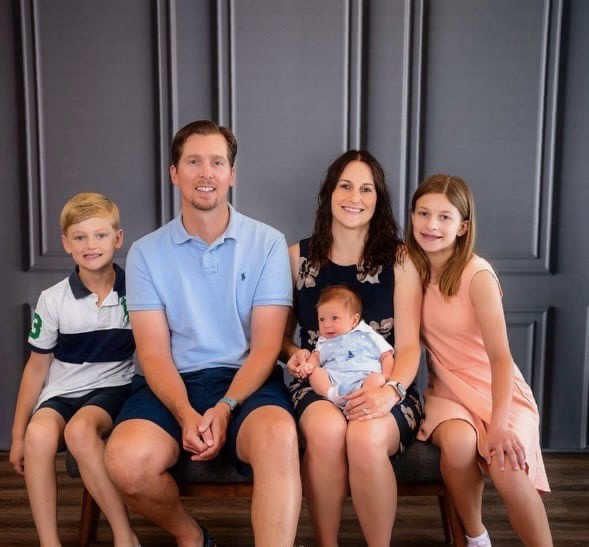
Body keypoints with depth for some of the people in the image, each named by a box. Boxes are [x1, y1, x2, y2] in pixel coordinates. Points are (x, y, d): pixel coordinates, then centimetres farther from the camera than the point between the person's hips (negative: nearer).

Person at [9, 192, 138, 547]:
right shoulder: (53, 300, -2)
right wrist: (18, 432, 10)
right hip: (61, 393, 2)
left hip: (112, 389, -2)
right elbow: (37, 366, 7)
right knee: (38, 434, -32)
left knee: (80, 429, -34)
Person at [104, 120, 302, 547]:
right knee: (127, 461, -27)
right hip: (172, 383, 2)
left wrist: (225, 407, -18)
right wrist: (186, 414, -19)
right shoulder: (147, 252, 5)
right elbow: (153, 352, -1)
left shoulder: (268, 244, 2)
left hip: (246, 380, -1)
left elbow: (266, 346, -2)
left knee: (279, 436, -35)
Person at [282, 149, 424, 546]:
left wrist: (392, 390, -23)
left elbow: (408, 345, -4)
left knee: (366, 437, -35)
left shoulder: (399, 260, 1)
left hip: (382, 390, -1)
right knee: (326, 429, -34)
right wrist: (294, 353, -8)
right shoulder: (299, 257, 6)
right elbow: (282, 333, 15)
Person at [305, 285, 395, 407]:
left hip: (364, 379, -2)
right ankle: (332, 395, -44)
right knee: (315, 372, -21)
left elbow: (387, 356, 17)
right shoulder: (325, 342, 30)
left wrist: (386, 375, -2)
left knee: (378, 378, -30)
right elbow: (316, 356, 16)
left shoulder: (368, 335, 22)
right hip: (332, 381, 2)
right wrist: (309, 365, -9)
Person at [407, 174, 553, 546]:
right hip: (446, 390, 3)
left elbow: (500, 357, -20)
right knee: (458, 442, -29)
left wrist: (499, 423, -31)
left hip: (499, 391, -3)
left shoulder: (477, 275, -18)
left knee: (506, 466, -29)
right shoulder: (413, 269, -3)